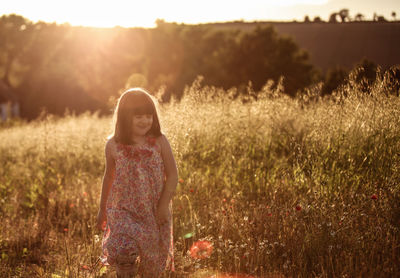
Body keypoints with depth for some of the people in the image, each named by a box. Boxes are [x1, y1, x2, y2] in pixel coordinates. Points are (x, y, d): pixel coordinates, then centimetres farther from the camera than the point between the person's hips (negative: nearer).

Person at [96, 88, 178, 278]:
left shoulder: (159, 141, -6)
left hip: (155, 211, 1)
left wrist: (164, 205, -12)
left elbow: (172, 175, -3)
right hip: (124, 209, 0)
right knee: (124, 254, -19)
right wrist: (102, 209, 16)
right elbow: (109, 177, 10)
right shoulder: (113, 145, -3)